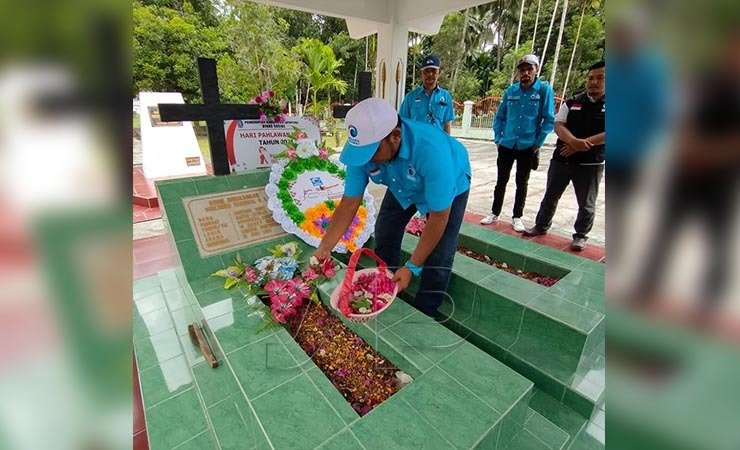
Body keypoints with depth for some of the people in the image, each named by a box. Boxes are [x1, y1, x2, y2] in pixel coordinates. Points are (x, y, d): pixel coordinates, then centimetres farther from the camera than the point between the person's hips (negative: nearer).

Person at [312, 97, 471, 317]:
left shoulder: (431, 150, -44)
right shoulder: (364, 147, -28)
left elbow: (439, 216, -35)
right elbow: (349, 202, -21)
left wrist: (413, 267, -30)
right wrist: (324, 248, -26)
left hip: (449, 187, -4)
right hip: (403, 187, 5)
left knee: (437, 259, -12)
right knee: (385, 237, 5)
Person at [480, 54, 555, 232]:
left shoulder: (544, 90, -6)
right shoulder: (510, 90, 2)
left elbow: (549, 120, -5)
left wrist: (537, 143, -9)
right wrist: (498, 139, 2)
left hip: (527, 147, -2)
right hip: (506, 145, 2)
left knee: (522, 183, 9)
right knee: (501, 181, 10)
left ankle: (517, 217, 22)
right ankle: (495, 213, 24)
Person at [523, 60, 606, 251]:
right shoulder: (571, 103, 6)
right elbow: (558, 126, -5)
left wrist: (581, 145, -20)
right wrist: (574, 141, -22)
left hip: (591, 163, -2)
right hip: (562, 159, 2)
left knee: (586, 204, 7)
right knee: (550, 196, 12)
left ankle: (580, 235, 23)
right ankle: (541, 226, 27)